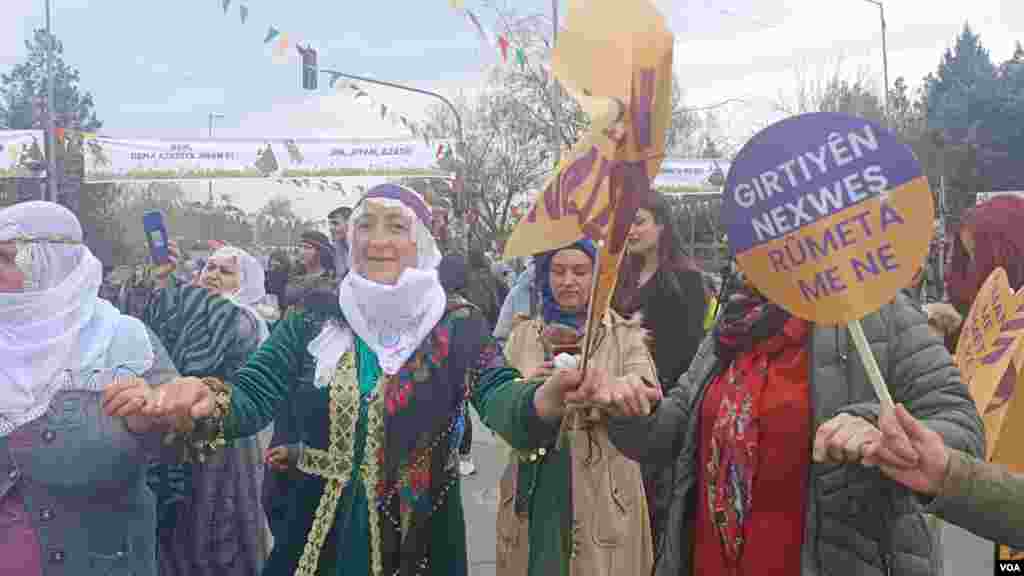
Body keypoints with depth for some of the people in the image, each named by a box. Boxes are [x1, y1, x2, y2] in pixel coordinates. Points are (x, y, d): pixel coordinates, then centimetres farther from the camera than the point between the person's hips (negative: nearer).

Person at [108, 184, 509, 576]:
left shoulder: (457, 327, -6)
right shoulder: (315, 319, -2)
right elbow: (252, 396, -12)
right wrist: (211, 402, -34)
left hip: (420, 540, -1)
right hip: (317, 536, 2)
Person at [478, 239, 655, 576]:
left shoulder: (626, 335, 0)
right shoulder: (523, 335, 8)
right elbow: (493, 407, 2)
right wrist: (529, 390, -18)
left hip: (601, 496, -2)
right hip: (533, 494, 2)